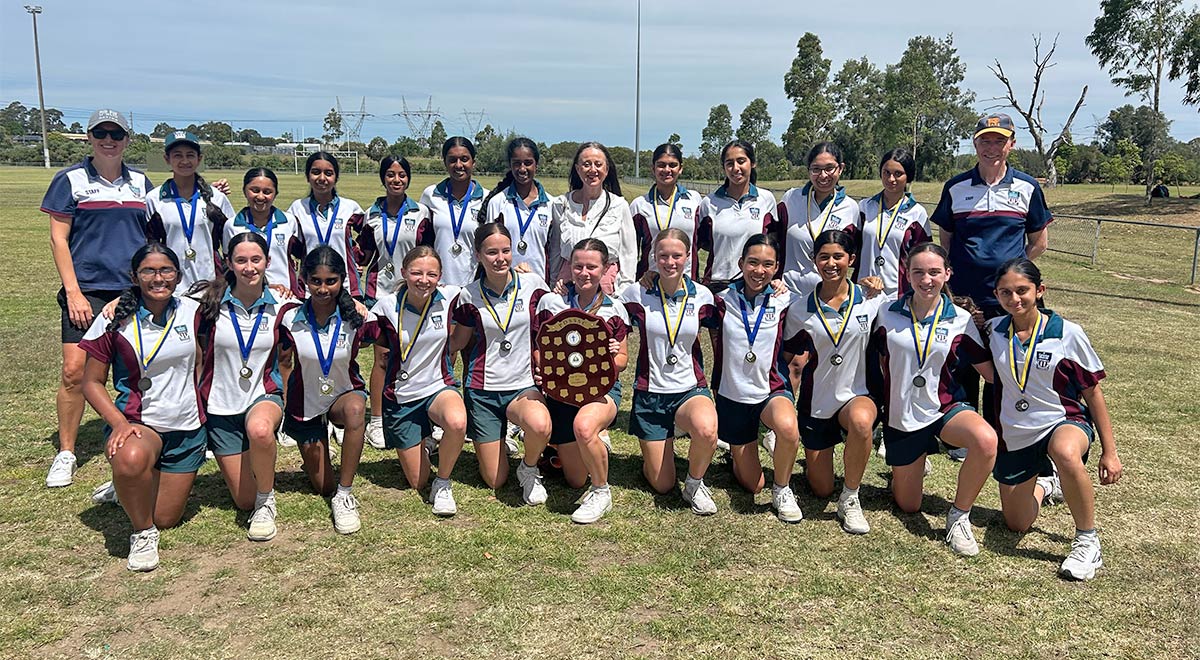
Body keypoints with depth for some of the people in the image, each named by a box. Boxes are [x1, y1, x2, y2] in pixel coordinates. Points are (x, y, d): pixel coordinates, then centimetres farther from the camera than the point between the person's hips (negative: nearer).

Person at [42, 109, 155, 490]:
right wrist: (73, 292, -9)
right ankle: (65, 454, 8)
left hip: (136, 291, 3)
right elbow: (58, 238, -1)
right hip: (87, 290, -3)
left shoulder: (141, 183, 11)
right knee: (75, 371, -7)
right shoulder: (70, 180, 2)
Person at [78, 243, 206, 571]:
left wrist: (202, 402, 6)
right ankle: (142, 532, -11)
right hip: (137, 422, -3)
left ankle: (143, 483, 43)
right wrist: (119, 424, -20)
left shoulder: (193, 311, -3)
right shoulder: (115, 320, -10)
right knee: (130, 458, -40)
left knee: (165, 518, 7)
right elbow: (91, 382, -6)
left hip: (187, 428, 3)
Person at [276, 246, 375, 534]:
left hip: (346, 395, -1)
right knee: (324, 487, 5)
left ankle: (344, 494, -27)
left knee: (355, 408, -41)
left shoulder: (357, 317, -18)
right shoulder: (290, 319, -15)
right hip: (305, 405, 2)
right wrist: (279, 403, -8)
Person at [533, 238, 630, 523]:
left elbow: (623, 359, 9)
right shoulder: (550, 301, 1)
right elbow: (538, 347, 9)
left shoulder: (615, 309, 3)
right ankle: (594, 446, 42)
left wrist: (614, 355, -14)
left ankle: (602, 493, -15)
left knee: (584, 425, -40)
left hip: (602, 386, -2)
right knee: (575, 480, 5)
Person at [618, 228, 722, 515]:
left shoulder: (701, 295, -1)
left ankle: (695, 483, -5)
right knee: (662, 486, 1)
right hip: (650, 392, 0)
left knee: (706, 429, -37)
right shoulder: (637, 293, -4)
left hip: (691, 389, 0)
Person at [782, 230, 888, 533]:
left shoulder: (871, 300, -5)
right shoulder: (800, 309, -3)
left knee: (861, 421, -40)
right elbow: (790, 359, 7)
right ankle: (817, 455, 43)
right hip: (816, 403, 1)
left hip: (856, 395, -1)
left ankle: (850, 499, -18)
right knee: (821, 490, 6)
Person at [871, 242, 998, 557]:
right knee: (908, 506, 10)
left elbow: (990, 371, -4)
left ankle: (959, 515, -13)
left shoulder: (960, 319, -6)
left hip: (945, 408, -1)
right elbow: (877, 360, 10)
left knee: (986, 441, -37)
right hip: (901, 416, 1)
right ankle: (912, 464, 47)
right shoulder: (888, 314, -4)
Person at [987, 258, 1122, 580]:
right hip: (1014, 436, 4)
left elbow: (1093, 392, -4)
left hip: (1064, 423, -4)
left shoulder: (1067, 334, -12)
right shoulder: (994, 331, -4)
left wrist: (1109, 451, -4)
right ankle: (1044, 484, 46)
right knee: (1017, 525, 12)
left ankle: (1088, 540, -21)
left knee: (1065, 454, -43)